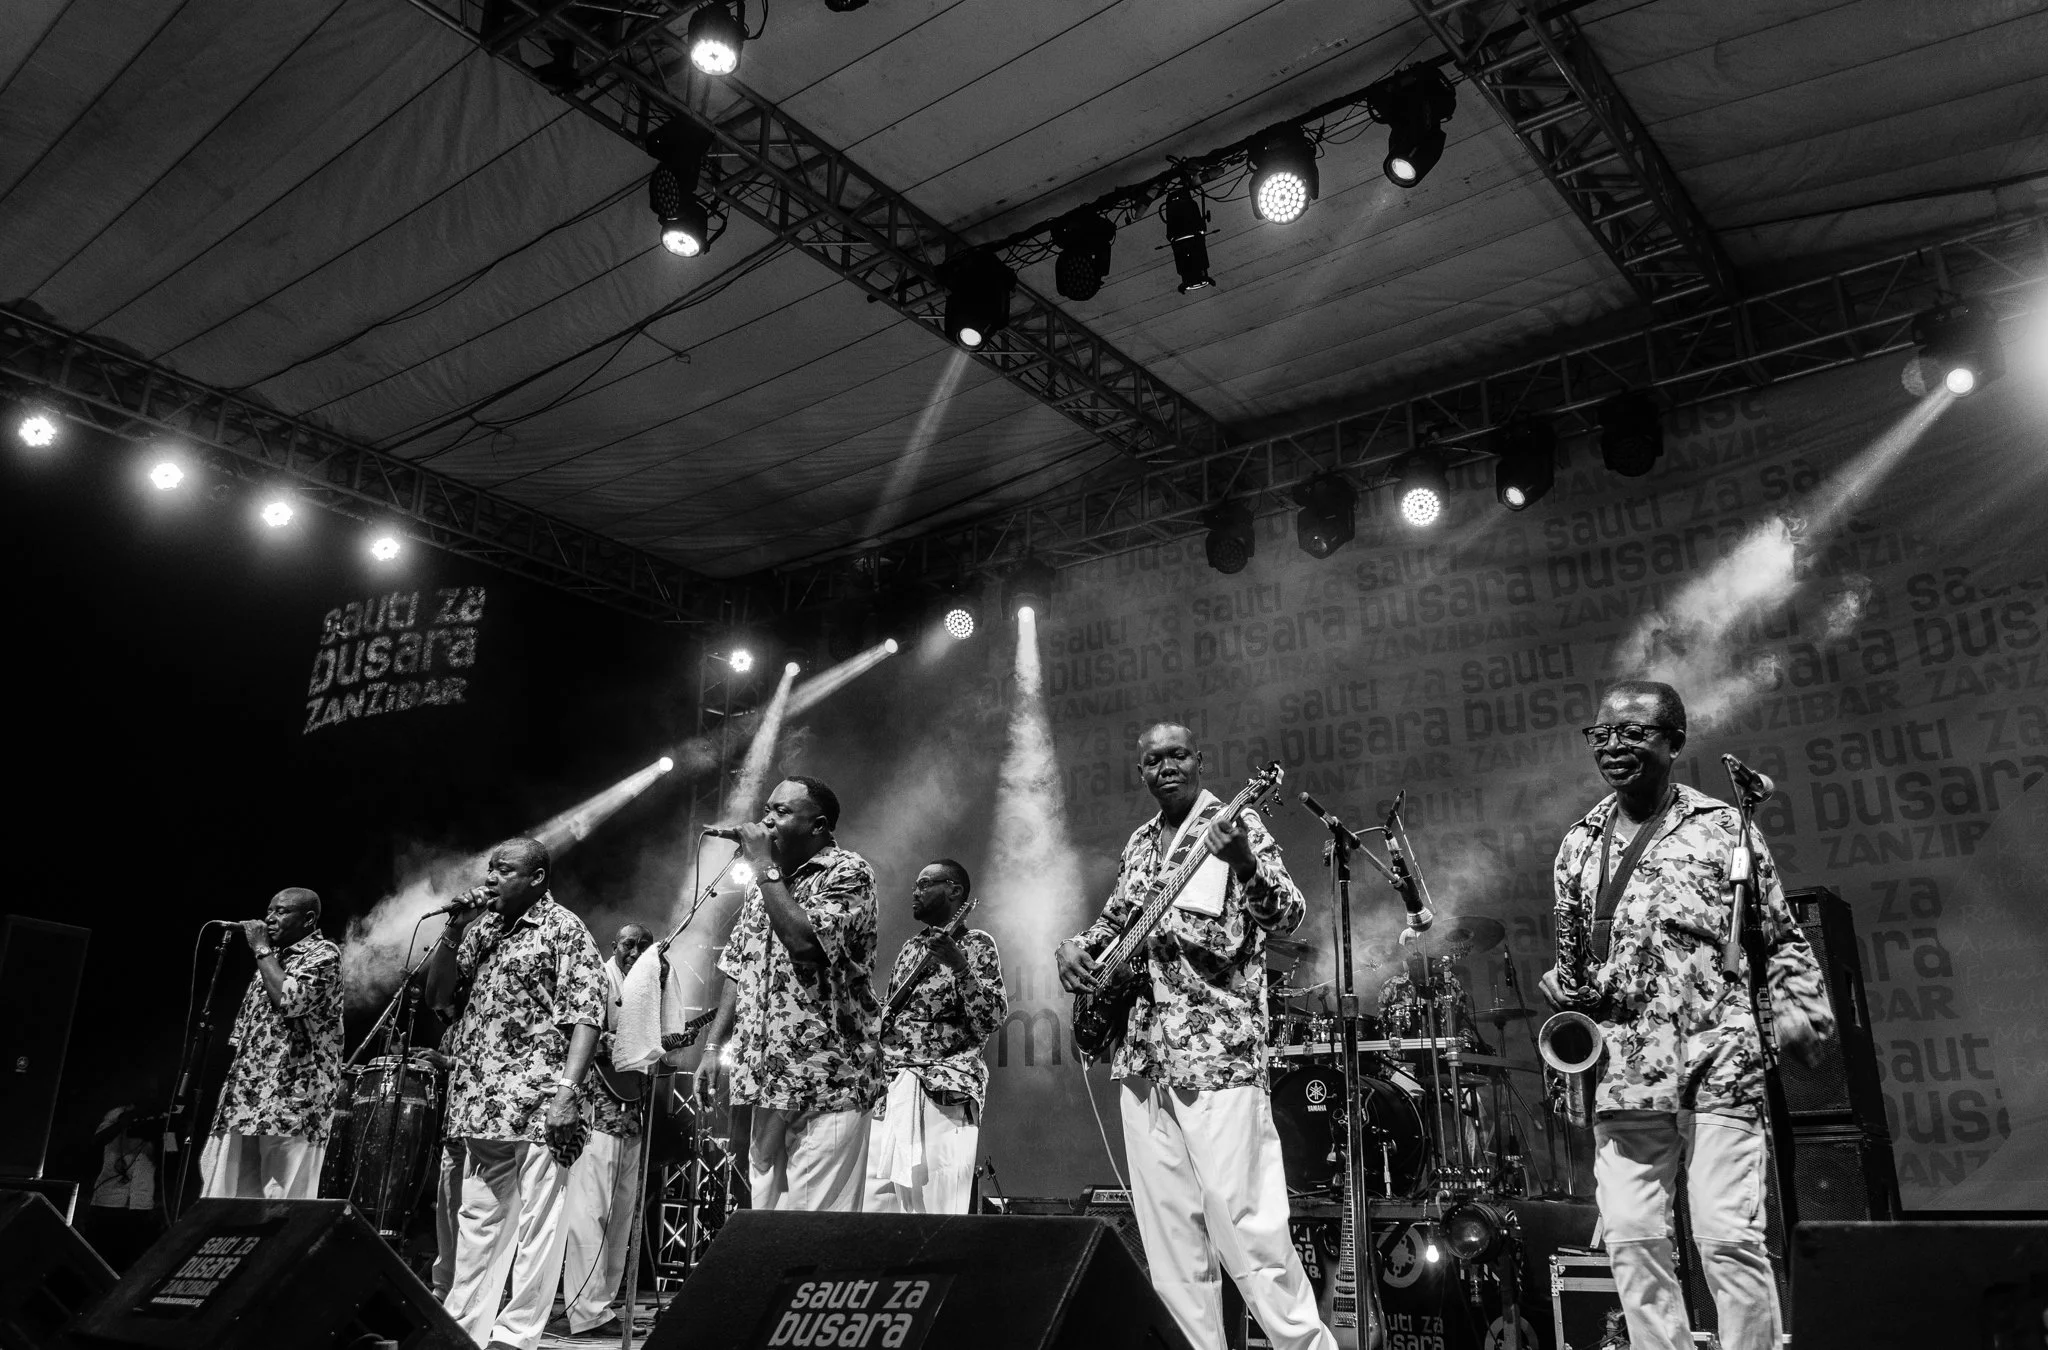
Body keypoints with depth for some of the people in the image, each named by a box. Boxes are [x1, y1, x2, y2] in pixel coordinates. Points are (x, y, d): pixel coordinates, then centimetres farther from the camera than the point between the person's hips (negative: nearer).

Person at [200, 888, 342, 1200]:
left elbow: (290, 1000, -21)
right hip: (249, 1097, 8)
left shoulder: (323, 954, -3)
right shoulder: (274, 957, 21)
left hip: (292, 1097, -8)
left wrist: (261, 949, -9)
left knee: (284, 1207, -10)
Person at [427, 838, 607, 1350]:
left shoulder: (565, 929, -5)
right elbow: (437, 997, 17)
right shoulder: (482, 926, 14)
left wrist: (566, 1087, -21)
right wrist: (453, 931, 3)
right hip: (480, 1100, 7)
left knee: (536, 1220, -2)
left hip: (537, 1101, -7)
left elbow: (586, 1014, -11)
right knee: (477, 1217, 14)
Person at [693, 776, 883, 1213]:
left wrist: (765, 865, -15)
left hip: (827, 1083, -7)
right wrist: (713, 1045, 10)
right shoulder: (767, 881, 16)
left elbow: (805, 942, -24)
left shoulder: (848, 872, -7)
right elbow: (737, 968, 19)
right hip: (768, 1080, 7)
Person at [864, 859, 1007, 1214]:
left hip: (943, 1090, -6)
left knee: (932, 1208, -8)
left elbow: (992, 1020, -9)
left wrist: (961, 968, -21)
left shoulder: (976, 944, 1)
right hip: (891, 1087, 6)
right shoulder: (911, 948, 20)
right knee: (875, 1203, 3)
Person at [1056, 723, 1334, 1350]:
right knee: (1167, 1228, 9)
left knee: (1242, 1220, -8)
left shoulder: (1234, 825, -3)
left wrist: (1244, 863, -34)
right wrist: (1075, 946, 8)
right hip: (1144, 1056, 7)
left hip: (1217, 1049, -6)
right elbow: (1115, 919, 29)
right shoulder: (1140, 843, 16)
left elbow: (1286, 916, -15)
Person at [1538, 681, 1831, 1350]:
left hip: (1717, 1068, -3)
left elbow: (1781, 938, 7)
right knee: (1632, 1241, 2)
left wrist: (1799, 1009, -8)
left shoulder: (1723, 826, 6)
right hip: (1621, 1075, 4)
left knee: (1729, 1238, -6)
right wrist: (1562, 987, 1)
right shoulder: (1578, 846, 15)